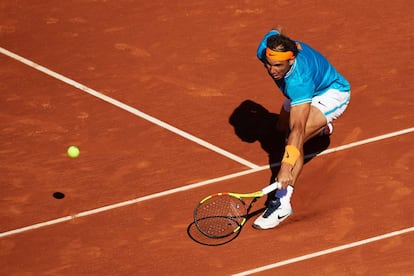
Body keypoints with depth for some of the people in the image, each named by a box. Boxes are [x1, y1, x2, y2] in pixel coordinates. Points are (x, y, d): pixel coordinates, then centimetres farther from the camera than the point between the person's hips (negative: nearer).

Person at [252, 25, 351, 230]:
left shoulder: (298, 81, -47)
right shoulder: (265, 50, -30)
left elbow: (297, 130, -53)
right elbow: (276, 30, -4)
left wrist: (286, 166, -63)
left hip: (332, 93, -9)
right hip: (304, 94, 9)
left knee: (293, 137, -33)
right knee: (283, 127, 32)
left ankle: (282, 202, -34)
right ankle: (322, 126, 63)